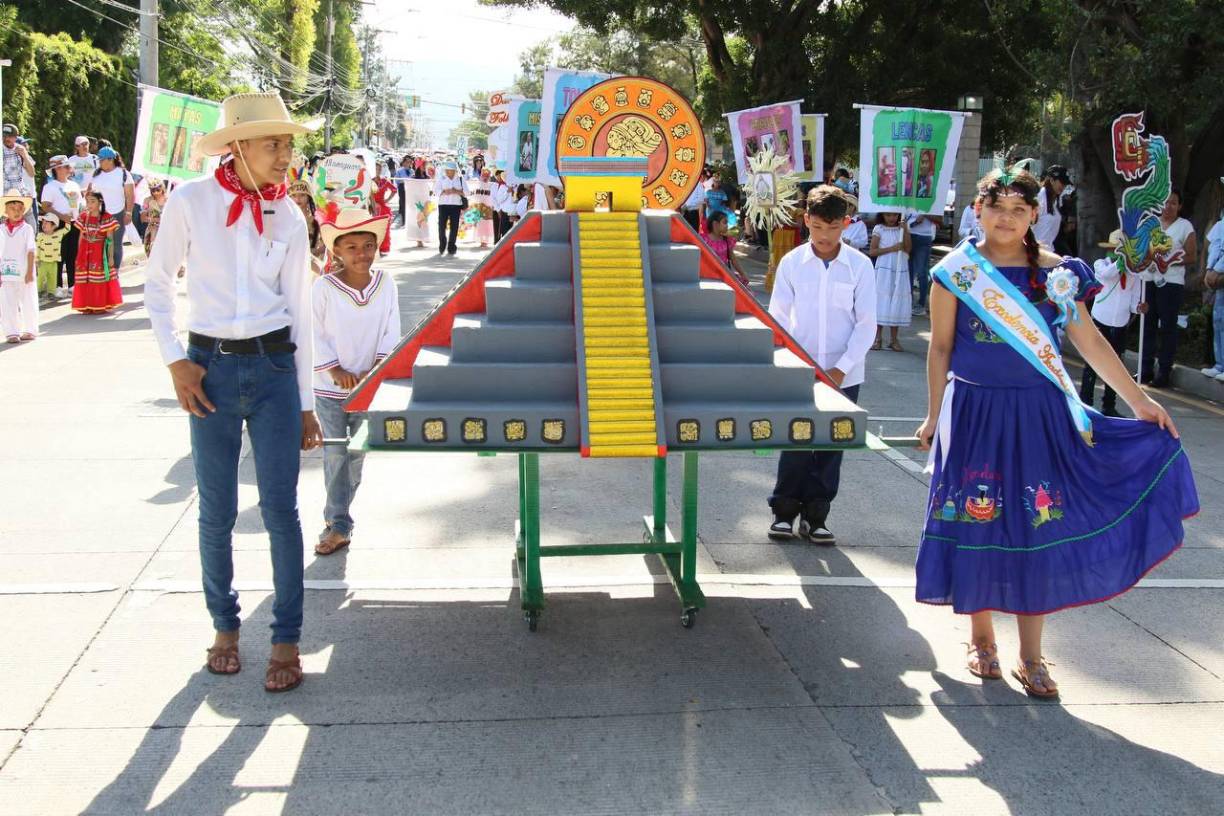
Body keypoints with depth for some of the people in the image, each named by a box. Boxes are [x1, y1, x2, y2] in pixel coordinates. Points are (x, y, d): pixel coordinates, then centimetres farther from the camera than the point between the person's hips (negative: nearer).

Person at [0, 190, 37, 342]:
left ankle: (30, 330, 19)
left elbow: (30, 251, -5)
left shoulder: (27, 229, -2)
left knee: (28, 302, 6)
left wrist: (30, 271, -12)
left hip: (24, 273, -2)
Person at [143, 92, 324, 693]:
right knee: (216, 512, 7)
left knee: (280, 508, -1)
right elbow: (158, 284, 6)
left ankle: (287, 639, 9)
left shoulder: (288, 217, 2)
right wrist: (174, 361, -4)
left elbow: (298, 311, 7)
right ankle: (224, 625, 26)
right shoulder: (190, 202, -5)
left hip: (274, 366, 1)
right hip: (211, 367, -1)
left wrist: (306, 403, 7)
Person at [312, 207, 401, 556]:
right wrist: (336, 371, -14)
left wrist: (377, 367, -13)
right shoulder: (324, 287, -10)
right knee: (335, 455, -1)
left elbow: (391, 332, -1)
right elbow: (314, 335, -7)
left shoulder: (385, 284, -2)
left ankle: (336, 515, 27)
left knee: (356, 454, 11)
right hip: (330, 387, -3)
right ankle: (338, 526, 5)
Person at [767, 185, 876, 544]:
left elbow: (866, 324, -3)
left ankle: (815, 516, 18)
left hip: (843, 375, 0)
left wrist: (840, 369, -10)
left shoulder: (860, 265, -3)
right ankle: (784, 511, 16)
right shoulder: (792, 262, -2)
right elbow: (778, 318, 2)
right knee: (795, 442, 3)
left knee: (831, 447, 7)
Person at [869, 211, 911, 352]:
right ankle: (878, 338, 3)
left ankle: (894, 339, 8)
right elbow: (872, 251, -6)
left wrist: (905, 231, -8)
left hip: (900, 271, 3)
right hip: (884, 270, -3)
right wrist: (891, 248, -15)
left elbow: (907, 250, -1)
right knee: (882, 303, -2)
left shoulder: (902, 228, 9)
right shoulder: (879, 229, 0)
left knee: (897, 303, 3)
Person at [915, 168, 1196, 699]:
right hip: (975, 411, -1)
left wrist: (1138, 401, 4)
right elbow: (941, 348, 3)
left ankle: (1030, 657, 13)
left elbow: (1089, 341, 5)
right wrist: (934, 416, 2)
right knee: (978, 523, 5)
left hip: (1038, 415, 1)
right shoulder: (957, 271, -2)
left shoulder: (1055, 272, 2)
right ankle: (982, 639, 24)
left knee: (1037, 529, 2)